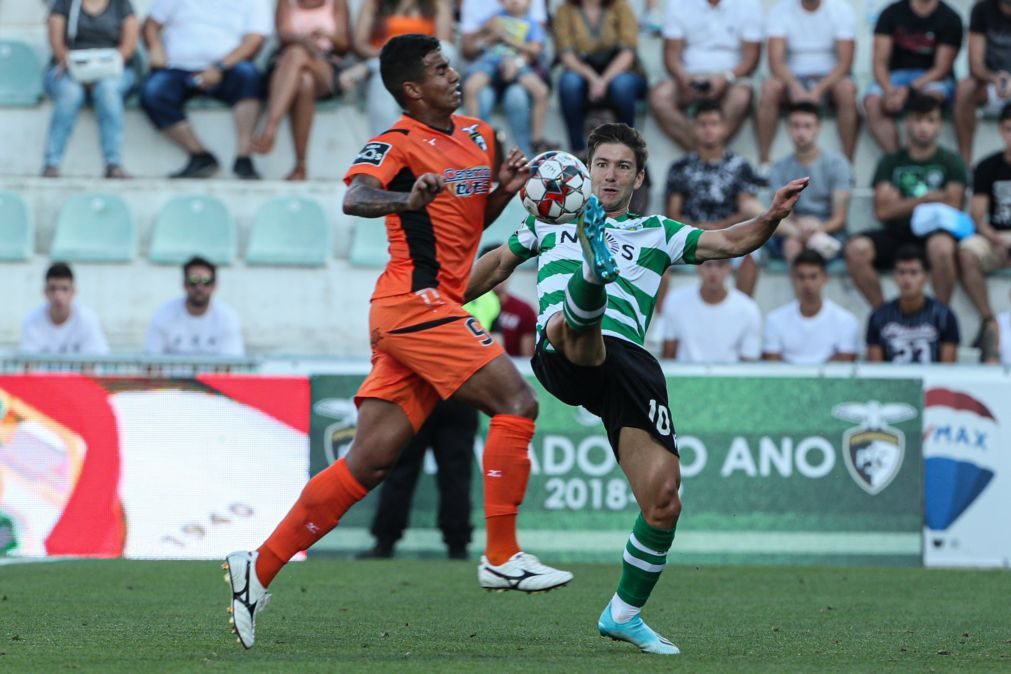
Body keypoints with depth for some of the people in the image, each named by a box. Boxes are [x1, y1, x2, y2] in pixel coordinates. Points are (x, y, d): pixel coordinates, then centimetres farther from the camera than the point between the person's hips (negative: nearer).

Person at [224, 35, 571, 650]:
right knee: (515, 401, -14)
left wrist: (504, 190, 9)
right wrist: (407, 199, -46)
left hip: (437, 309, 8)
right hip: (414, 301, -8)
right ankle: (502, 558, -10)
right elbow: (355, 198, -25)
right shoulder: (399, 144, -7)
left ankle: (260, 569, 6)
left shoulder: (479, 137, 18)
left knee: (369, 463, 4)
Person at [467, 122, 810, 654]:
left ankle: (624, 614, 8)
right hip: (564, 356, -1)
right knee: (574, 327, -42)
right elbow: (498, 264, 41)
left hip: (629, 364, 1)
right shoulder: (552, 218, 27)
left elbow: (730, 242, 13)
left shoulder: (657, 233, 25)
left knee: (663, 503, -9)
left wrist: (771, 218, -5)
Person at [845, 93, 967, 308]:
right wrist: (926, 199, -7)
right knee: (856, 248, -28)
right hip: (896, 234, 2)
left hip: (934, 233, -2)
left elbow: (951, 208, 0)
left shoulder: (950, 162, 11)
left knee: (941, 246, -39)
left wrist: (902, 205, -5)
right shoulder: (890, 163, 14)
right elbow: (882, 211, 1)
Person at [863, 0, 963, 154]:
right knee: (872, 102, -30)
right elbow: (879, 62, -3)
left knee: (930, 96, -38)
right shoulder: (891, 13, 1)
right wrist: (889, 90, -24)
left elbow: (941, 69, -9)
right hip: (896, 77, 2)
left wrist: (909, 90, -24)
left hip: (932, 78, -2)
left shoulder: (950, 19, -5)